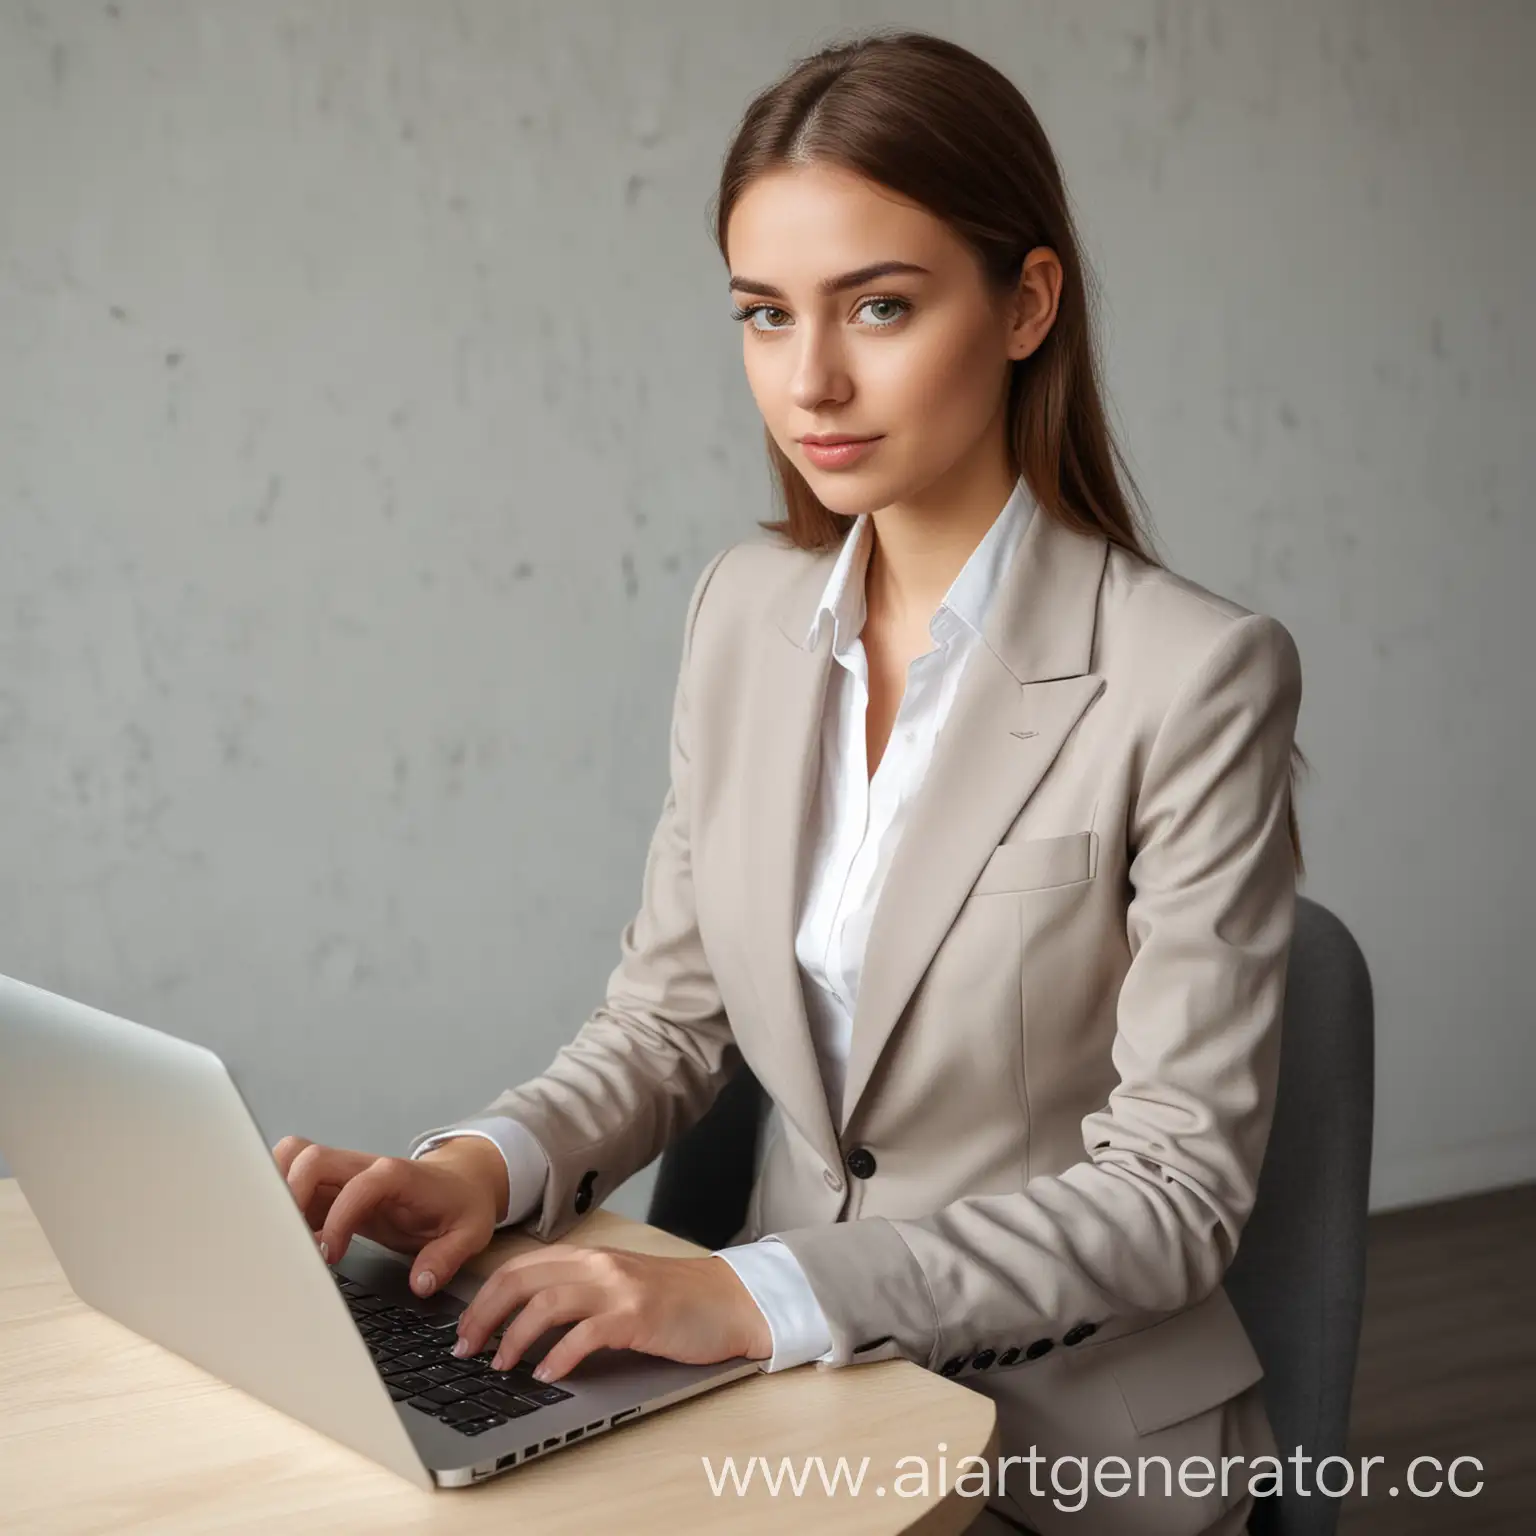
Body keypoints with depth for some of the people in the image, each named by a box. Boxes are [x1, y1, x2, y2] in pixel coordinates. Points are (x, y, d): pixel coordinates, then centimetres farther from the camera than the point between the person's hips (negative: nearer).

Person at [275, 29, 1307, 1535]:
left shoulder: (1197, 677, -17)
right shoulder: (746, 611, 1)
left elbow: (1172, 1189, -17)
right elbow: (668, 1010, 7)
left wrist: (759, 1295, -26)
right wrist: (486, 1162, -12)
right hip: (794, 1403, 5)